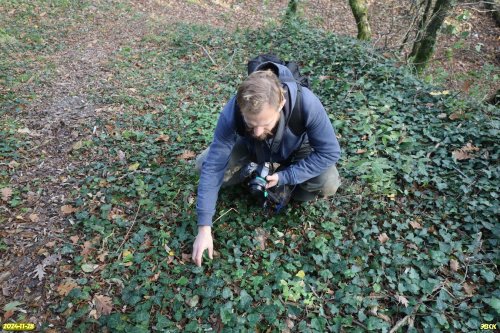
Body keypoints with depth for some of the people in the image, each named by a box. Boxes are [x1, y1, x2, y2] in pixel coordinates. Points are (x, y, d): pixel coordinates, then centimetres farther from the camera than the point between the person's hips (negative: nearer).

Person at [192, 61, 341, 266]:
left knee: (328, 185, -27)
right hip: (251, 148, 1)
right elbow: (214, 167, -32)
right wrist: (204, 228, -32)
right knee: (204, 165, -17)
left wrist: (285, 176, -33)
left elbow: (330, 152, -27)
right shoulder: (231, 113, -38)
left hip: (296, 148, -1)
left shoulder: (306, 103, -41)